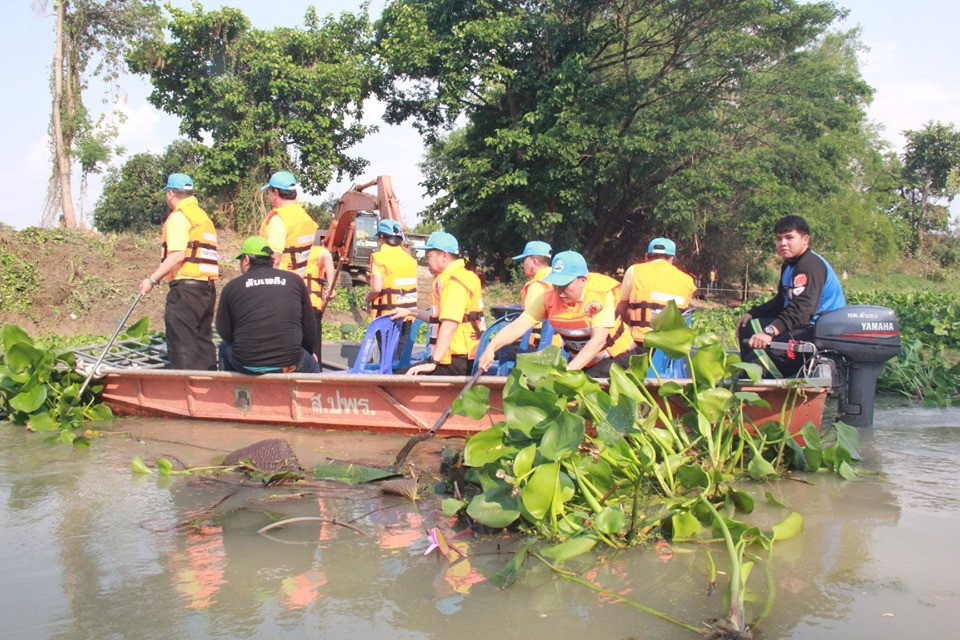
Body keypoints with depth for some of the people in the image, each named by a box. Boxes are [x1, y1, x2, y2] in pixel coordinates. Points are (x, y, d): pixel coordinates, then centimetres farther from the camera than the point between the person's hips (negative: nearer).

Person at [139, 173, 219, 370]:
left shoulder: (178, 217, -7)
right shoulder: (204, 216, 20)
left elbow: (178, 255, -17)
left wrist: (152, 279, -13)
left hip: (186, 287, -9)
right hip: (208, 287, 9)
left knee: (181, 346, -6)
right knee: (203, 341, 14)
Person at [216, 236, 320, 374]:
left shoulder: (231, 286, 3)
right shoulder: (295, 280, 6)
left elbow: (224, 332, 9)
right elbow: (310, 327, 9)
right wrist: (310, 352, 27)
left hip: (245, 365, 0)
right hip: (289, 362, 0)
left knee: (225, 347, 32)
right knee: (312, 367, 31)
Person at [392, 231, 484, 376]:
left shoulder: (454, 281, -15)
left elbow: (449, 325, -25)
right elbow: (438, 317, 33)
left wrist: (433, 362, -26)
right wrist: (410, 312, 37)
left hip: (457, 362, -10)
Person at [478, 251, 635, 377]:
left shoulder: (601, 294, -27)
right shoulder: (548, 297, -14)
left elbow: (598, 340, -33)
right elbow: (518, 325, -20)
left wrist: (569, 370, -44)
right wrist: (492, 347, -37)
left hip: (616, 357, -5)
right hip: (579, 359, 5)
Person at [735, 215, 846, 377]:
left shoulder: (810, 265, -17)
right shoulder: (789, 265, 18)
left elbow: (801, 309, -31)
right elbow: (780, 302, 24)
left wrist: (770, 331, -42)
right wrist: (752, 313, 11)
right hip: (805, 326, 12)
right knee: (748, 327, 15)